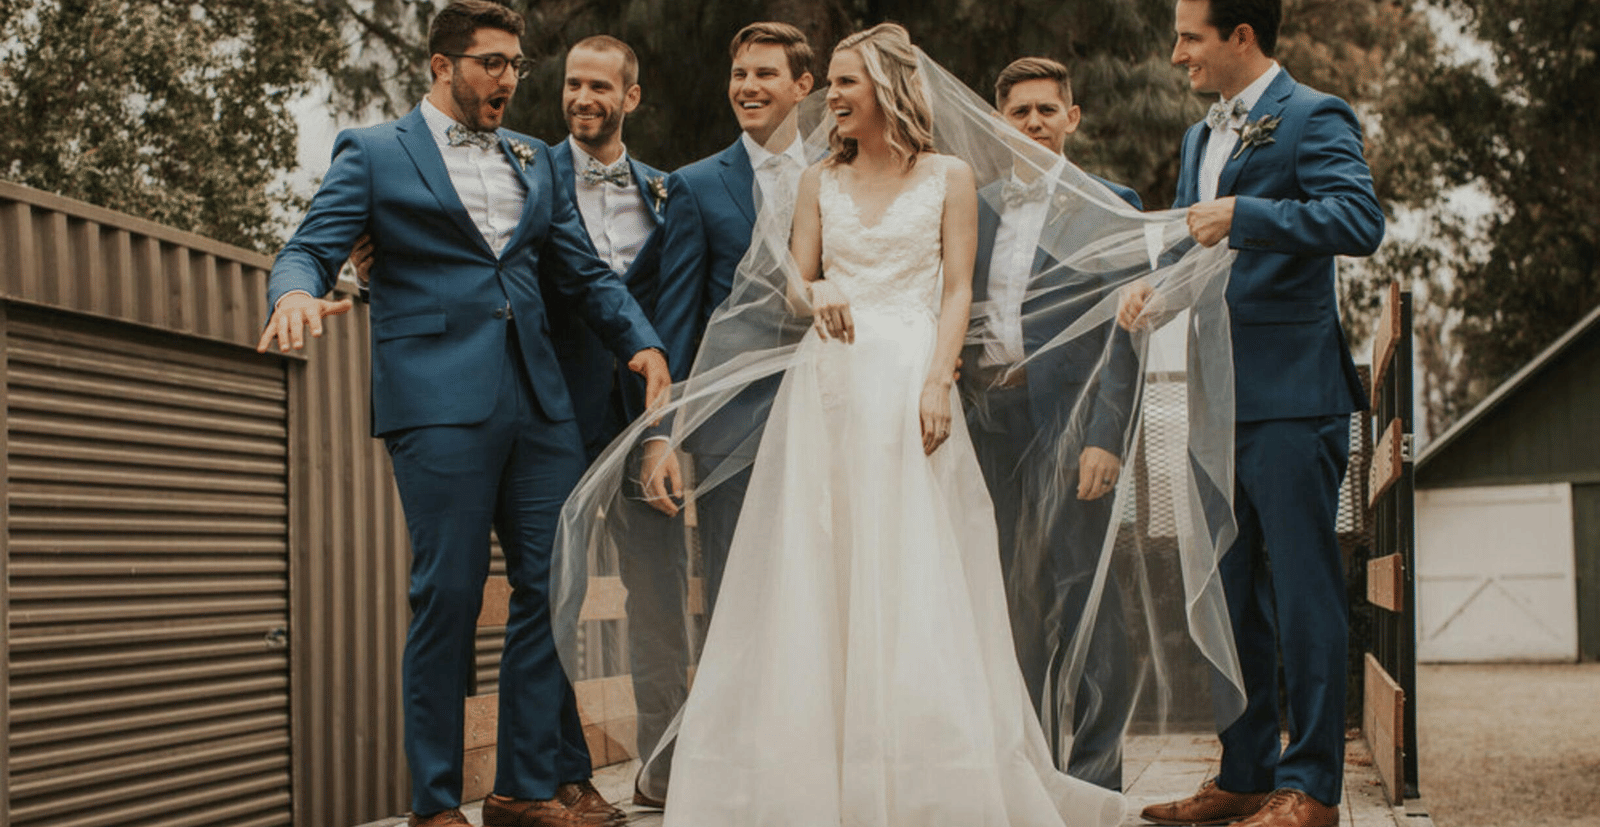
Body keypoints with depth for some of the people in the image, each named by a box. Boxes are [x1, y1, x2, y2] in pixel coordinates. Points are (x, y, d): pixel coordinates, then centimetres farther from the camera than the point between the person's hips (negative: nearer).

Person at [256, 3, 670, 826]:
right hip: (437, 401, -5)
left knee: (552, 586, 3)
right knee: (448, 593, -5)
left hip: (538, 402, 5)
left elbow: (584, 271, 18)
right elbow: (308, 249, -3)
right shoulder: (373, 152, 6)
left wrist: (642, 340, 1)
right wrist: (296, 293, -26)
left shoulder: (532, 160, 20)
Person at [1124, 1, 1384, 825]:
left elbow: (1361, 222, -20)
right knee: (1231, 594, 13)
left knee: (1304, 590, -4)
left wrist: (1244, 215, -26)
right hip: (1220, 398, 9)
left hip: (1291, 399, -9)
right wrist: (1154, 286, 3)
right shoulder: (1201, 137, 19)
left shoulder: (1313, 118, -7)